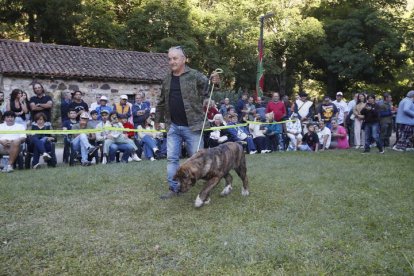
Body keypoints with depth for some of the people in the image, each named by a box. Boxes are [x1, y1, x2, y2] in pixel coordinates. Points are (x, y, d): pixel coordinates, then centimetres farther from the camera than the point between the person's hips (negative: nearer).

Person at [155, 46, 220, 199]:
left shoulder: (195, 75, -6)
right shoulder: (167, 80, 11)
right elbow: (162, 103, 21)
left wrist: (214, 82, -34)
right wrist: (157, 119, 28)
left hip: (191, 126, -5)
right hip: (173, 126, 5)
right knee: (172, 158, 7)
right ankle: (174, 188, 18)